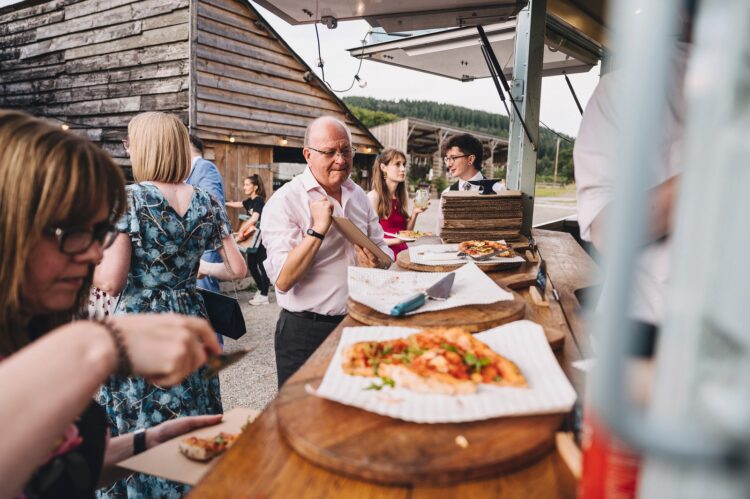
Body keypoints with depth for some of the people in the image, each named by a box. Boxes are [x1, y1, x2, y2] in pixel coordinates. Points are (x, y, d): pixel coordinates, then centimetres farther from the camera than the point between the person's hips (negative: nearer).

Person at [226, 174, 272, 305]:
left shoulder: (259, 201, -15)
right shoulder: (250, 201, 11)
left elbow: (254, 218, -28)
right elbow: (237, 204, 29)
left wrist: (242, 230, -27)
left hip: (262, 238, -9)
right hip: (253, 237, 9)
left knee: (262, 266, -4)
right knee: (251, 265, 13)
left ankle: (264, 296, 2)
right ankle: (261, 290, 28)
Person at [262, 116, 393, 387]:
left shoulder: (359, 196, 6)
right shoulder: (284, 201, -14)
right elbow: (283, 280, -22)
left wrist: (376, 263, -10)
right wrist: (318, 229, -27)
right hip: (305, 332, -6)